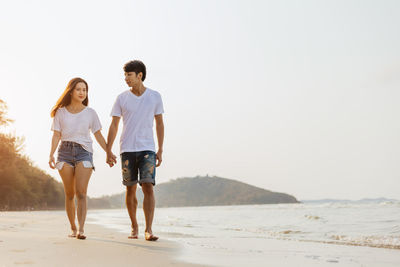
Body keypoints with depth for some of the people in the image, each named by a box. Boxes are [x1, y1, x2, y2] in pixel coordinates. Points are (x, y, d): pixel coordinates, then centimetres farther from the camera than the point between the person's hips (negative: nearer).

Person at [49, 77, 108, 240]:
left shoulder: (90, 113, 8)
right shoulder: (61, 112, 8)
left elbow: (98, 135, 11)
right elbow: (56, 135, 4)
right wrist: (51, 154, -10)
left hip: (84, 153, -1)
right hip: (65, 152, 1)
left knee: (81, 193, -14)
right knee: (69, 194, 4)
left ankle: (81, 229, -18)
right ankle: (73, 228, 15)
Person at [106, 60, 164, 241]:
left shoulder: (155, 97, 3)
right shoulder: (122, 98, 3)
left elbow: (159, 124, 8)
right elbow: (114, 126, 4)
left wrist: (160, 150, 4)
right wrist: (108, 151, -3)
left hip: (147, 149, -1)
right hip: (127, 150, 1)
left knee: (148, 187, -12)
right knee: (131, 190, 6)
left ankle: (148, 230, -11)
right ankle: (134, 227, 21)